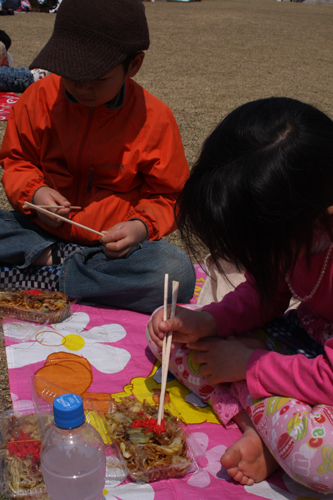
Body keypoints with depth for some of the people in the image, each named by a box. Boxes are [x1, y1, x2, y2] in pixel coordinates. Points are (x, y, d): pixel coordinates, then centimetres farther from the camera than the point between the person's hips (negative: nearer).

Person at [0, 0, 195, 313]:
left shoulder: (154, 119, -9)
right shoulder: (39, 97, -4)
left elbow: (168, 196, 0)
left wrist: (142, 226, -21)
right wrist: (33, 192, -13)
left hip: (113, 246, -1)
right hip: (39, 233, 2)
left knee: (176, 273, -33)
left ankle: (45, 277, -23)